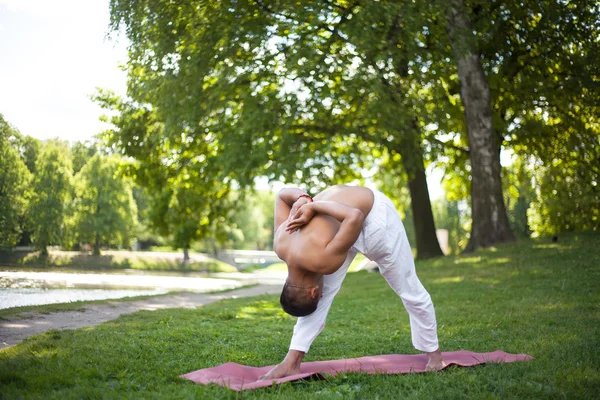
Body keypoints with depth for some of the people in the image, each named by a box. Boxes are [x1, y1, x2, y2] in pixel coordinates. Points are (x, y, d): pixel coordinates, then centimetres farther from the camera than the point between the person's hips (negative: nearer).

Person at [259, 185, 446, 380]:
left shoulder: (323, 261, -36)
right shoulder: (281, 245, -15)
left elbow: (355, 217, -42)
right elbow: (282, 195, -3)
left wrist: (313, 206, -32)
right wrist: (302, 199, -21)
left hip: (374, 212, -6)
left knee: (408, 287, 7)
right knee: (325, 294, -2)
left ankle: (433, 351, 26)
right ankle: (292, 362, 0)